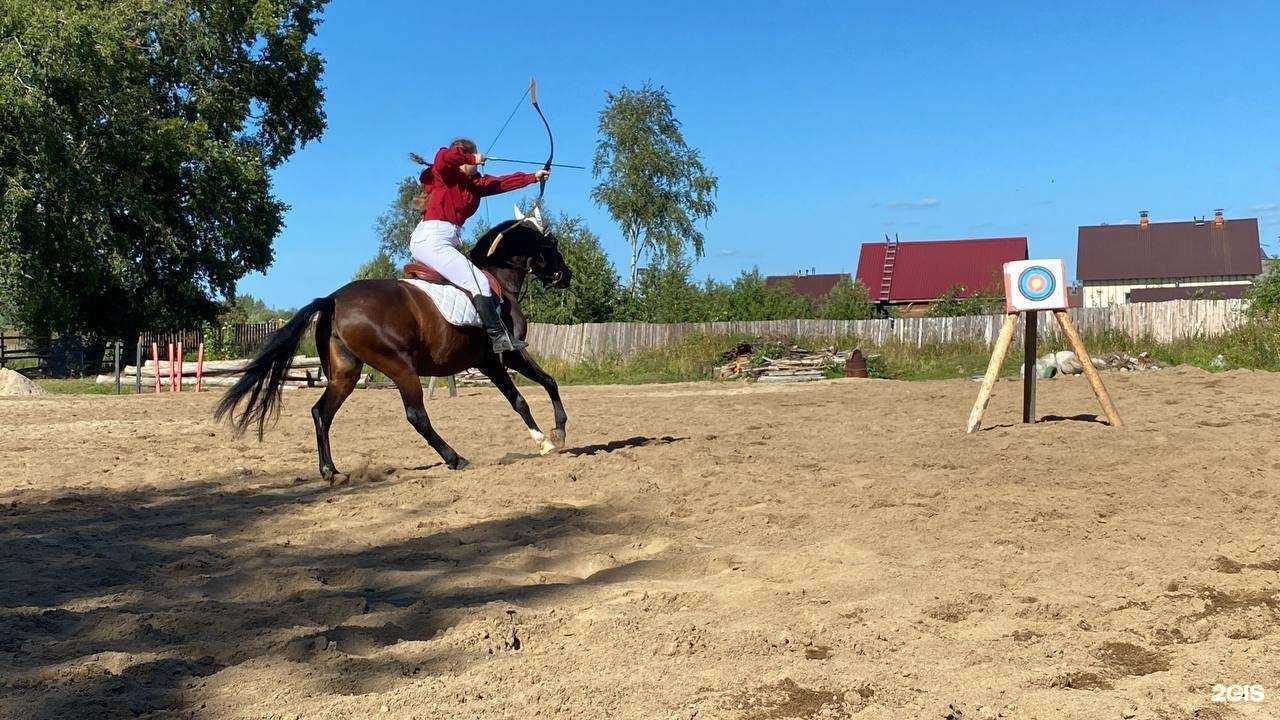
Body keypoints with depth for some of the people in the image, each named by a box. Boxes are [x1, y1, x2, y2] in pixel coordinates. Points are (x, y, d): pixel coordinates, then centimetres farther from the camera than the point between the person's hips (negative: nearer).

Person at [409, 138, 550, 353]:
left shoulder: (473, 183, 20)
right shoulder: (443, 174, 0)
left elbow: (502, 182, 23)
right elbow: (443, 156, -22)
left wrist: (533, 177, 25)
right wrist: (473, 158, -9)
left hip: (450, 241, 9)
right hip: (431, 239, -9)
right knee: (479, 283, -17)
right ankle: (499, 336, -20)